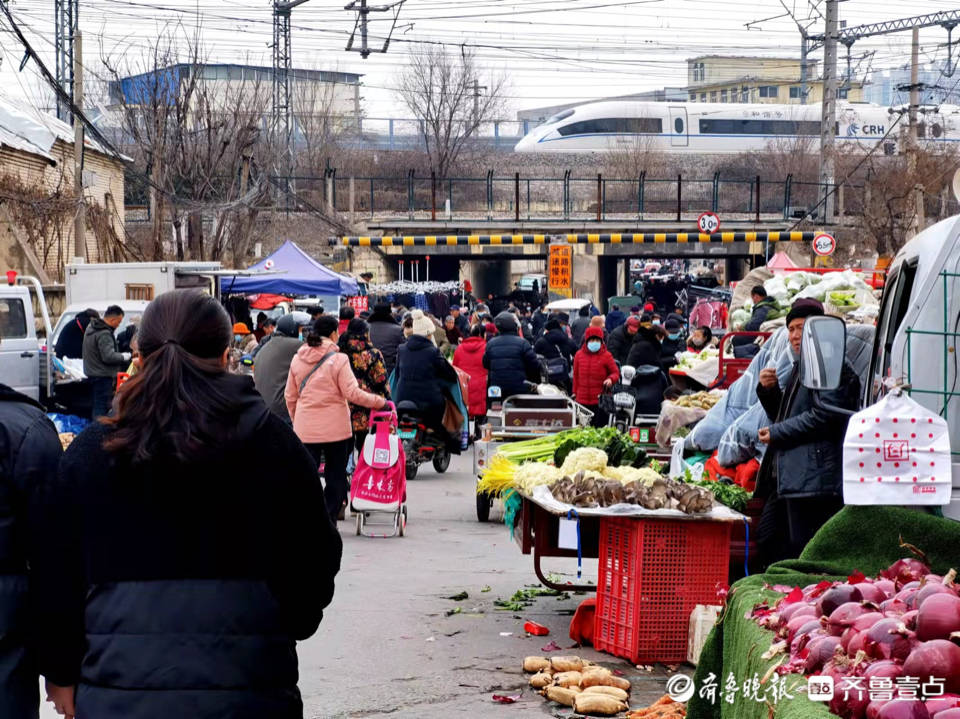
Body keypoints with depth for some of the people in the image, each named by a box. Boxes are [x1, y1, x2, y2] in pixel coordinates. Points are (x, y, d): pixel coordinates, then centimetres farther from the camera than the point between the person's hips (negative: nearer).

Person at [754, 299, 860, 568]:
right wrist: (768, 390, 8)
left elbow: (823, 417, -20)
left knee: (803, 552, -9)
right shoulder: (800, 367, 23)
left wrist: (776, 433, -10)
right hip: (785, 475, 11)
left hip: (814, 477, -11)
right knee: (767, 539, 12)